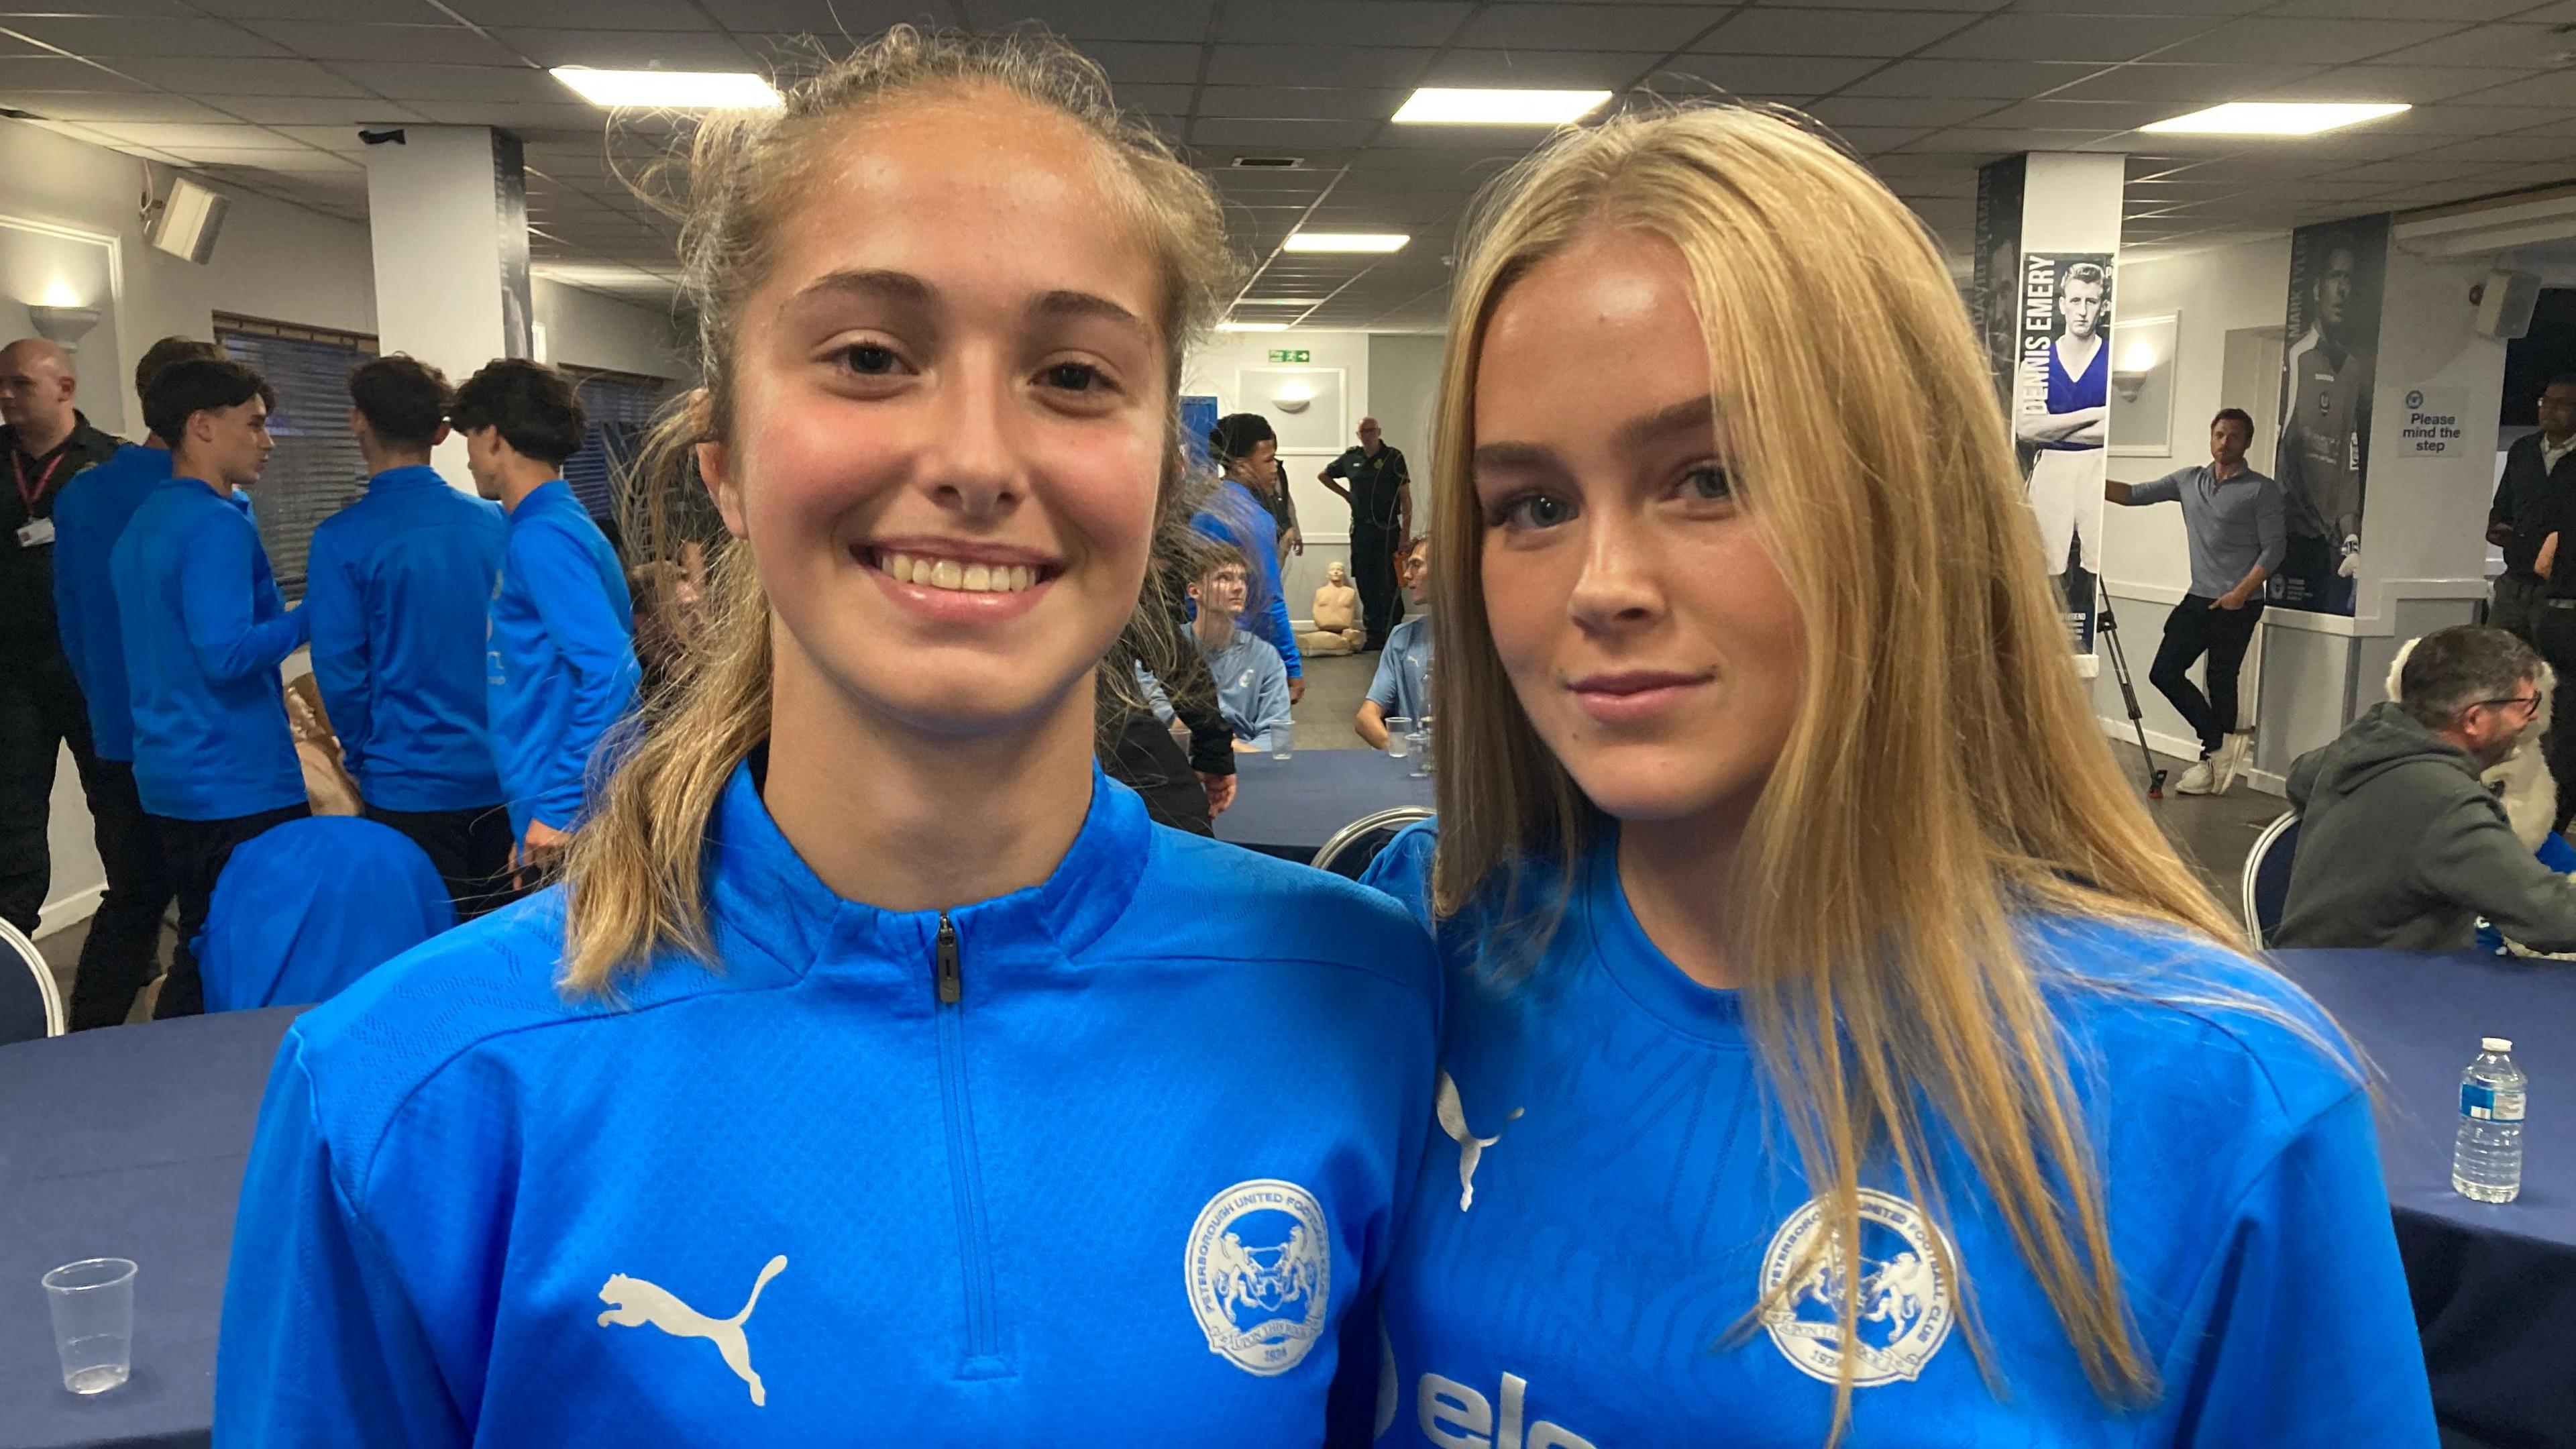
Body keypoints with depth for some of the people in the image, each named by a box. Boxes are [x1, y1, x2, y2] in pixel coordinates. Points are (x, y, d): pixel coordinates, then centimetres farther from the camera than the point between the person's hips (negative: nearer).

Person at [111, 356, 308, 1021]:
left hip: (170, 776, 9)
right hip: (240, 783, -9)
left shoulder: (144, 521, 14)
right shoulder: (217, 525, -16)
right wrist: (310, 617, -13)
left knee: (202, 952, 16)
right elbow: (226, 652, -25)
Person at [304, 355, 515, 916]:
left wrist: (366, 758, 6)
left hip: (411, 786, -3)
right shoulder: (494, 524, 0)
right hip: (501, 777, 3)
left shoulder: (343, 539, -11)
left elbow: (340, 673, -10)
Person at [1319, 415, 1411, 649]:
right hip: (1360, 529, 4)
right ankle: (1374, 635, 16)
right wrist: (1346, 495, 13)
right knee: (1366, 585, 7)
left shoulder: (1394, 458, -4)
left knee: (1389, 585, -5)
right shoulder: (1350, 458, 8)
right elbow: (1323, 476, 25)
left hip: (1387, 529, -4)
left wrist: (1405, 533, -12)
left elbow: (1406, 498, -6)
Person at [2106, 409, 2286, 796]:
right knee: (2165, 672, 1)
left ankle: (2214, 761, 7)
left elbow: (2274, 548, -8)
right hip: (2198, 599, 5)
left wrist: (2242, 592, -17)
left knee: (2222, 682, -1)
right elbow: (2135, 495, 5)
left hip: (2238, 604, -5)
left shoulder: (2262, 490, -4)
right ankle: (2221, 744, 10)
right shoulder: (2188, 480, 10)